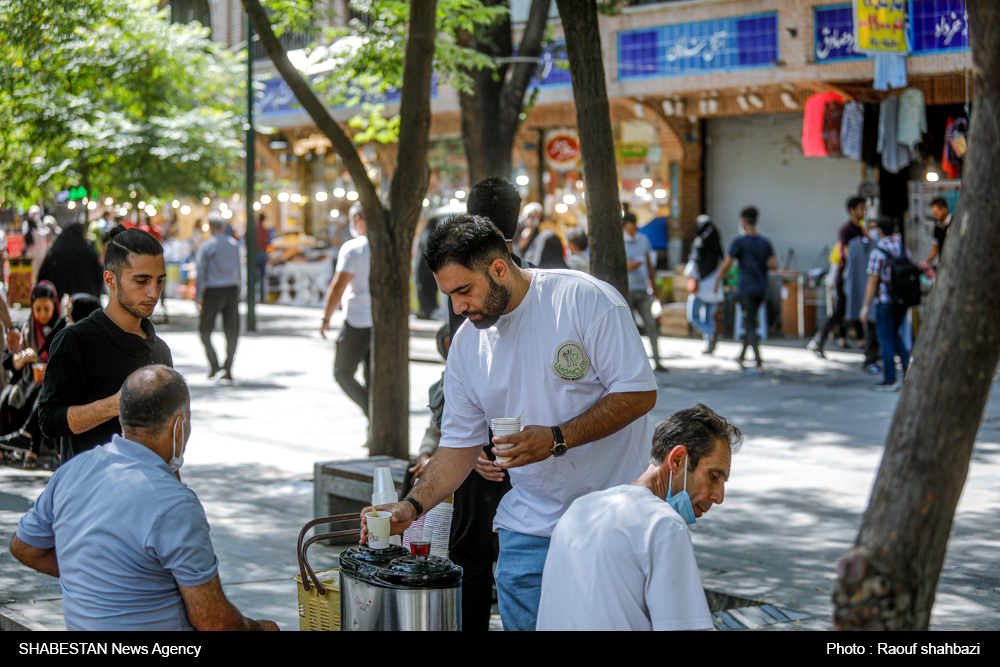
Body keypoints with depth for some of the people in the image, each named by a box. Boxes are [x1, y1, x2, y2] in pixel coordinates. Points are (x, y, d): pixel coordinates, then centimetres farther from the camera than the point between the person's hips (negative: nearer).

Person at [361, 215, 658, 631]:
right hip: (530, 529, 4)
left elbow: (639, 393, -13)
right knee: (522, 621, -1)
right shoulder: (466, 344, 6)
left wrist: (557, 439, -21)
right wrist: (412, 506, -4)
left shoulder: (585, 300, -11)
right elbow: (460, 445, 10)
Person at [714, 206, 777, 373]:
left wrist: (718, 282, 1)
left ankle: (759, 363, -16)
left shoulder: (739, 242, -9)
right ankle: (742, 356, 31)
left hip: (746, 289, -6)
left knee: (750, 327, -7)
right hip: (761, 289, 6)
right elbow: (774, 265, 1)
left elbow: (726, 265, -12)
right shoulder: (765, 242, 7)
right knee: (750, 323, 20)